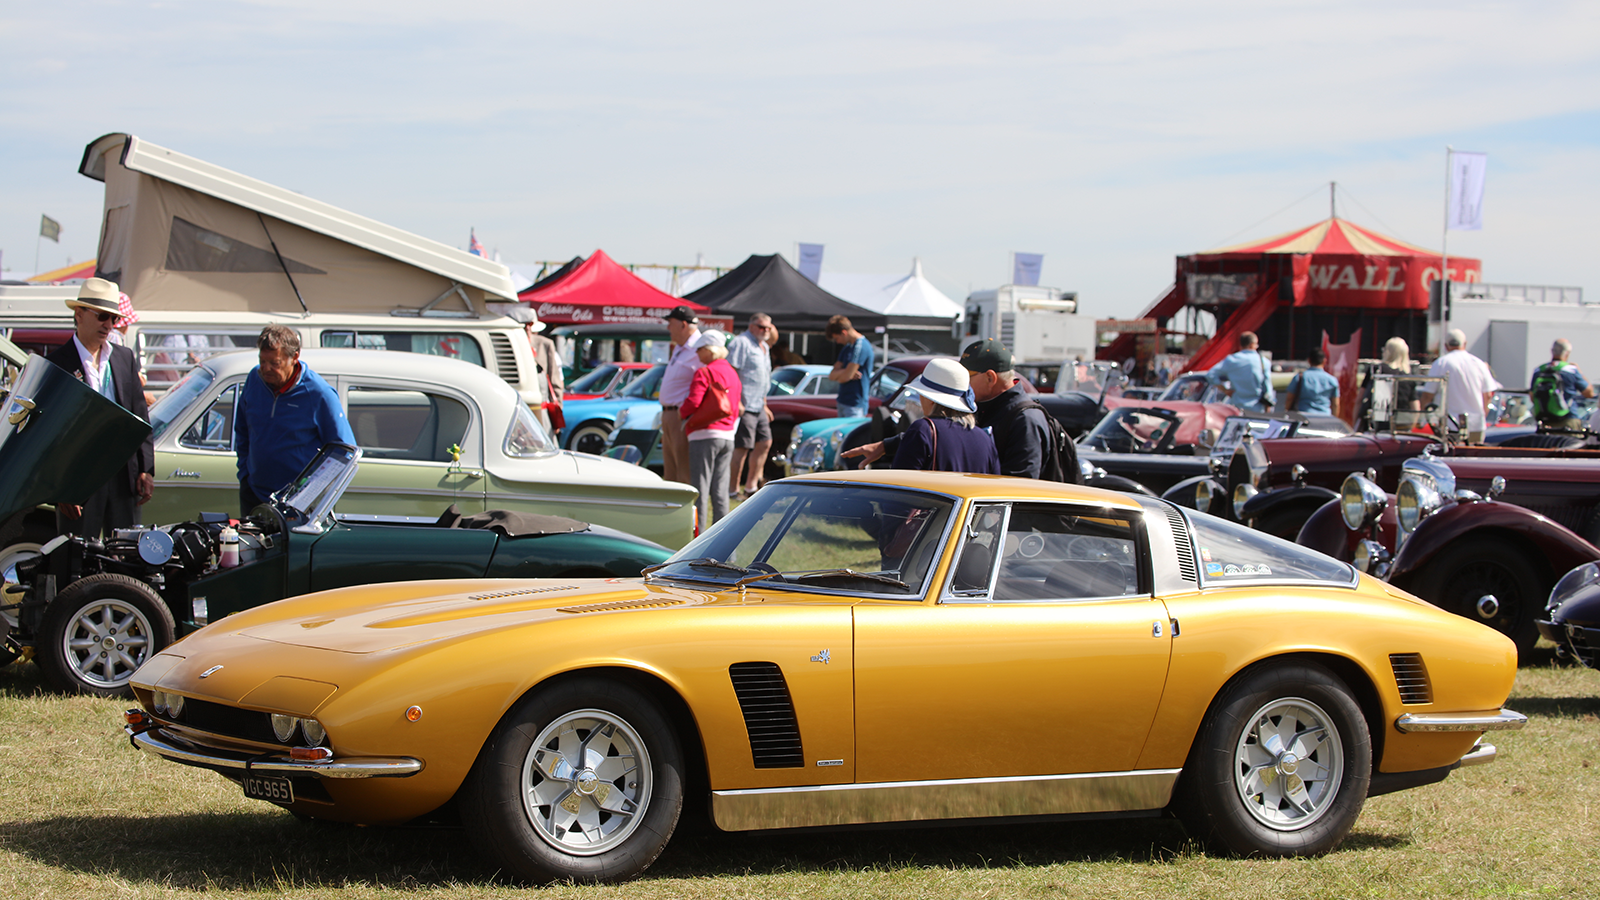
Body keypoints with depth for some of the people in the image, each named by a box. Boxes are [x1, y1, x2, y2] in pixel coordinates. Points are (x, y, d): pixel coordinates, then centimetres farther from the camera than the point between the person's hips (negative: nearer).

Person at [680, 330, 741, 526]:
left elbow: (693, 402, -18)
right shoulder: (732, 374, 16)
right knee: (720, 489, 9)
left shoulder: (704, 373, -9)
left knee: (700, 488, -5)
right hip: (727, 436, 8)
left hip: (704, 436, -8)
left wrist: (681, 412, 0)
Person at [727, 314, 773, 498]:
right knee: (742, 447, -9)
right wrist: (737, 402, -23)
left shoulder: (763, 347, 20)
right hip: (744, 406, -10)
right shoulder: (741, 343, -10)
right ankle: (733, 489, -5)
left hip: (758, 406, 10)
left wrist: (764, 405, 25)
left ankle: (751, 485, 18)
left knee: (765, 443, 11)